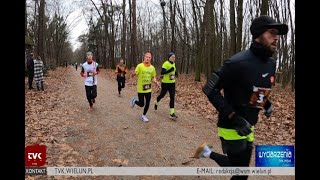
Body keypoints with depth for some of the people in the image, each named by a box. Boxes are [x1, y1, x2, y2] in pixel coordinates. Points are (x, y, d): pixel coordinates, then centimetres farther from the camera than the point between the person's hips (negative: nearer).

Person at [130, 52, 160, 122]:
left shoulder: (152, 68, 3)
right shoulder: (140, 66, -10)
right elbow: (134, 74, -14)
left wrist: (155, 81, -9)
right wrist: (133, 74, -38)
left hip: (148, 89, 4)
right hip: (141, 89, -4)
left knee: (147, 104, 7)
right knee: (141, 104, -1)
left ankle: (143, 116, 29)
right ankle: (134, 101, 32)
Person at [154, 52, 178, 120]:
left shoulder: (173, 64, 8)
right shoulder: (166, 63, -15)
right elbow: (162, 73, -24)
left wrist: (174, 73, 7)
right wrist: (169, 70, -33)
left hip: (172, 83, 6)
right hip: (165, 83, -5)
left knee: (172, 97, -2)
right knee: (162, 95, 13)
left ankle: (172, 113, -1)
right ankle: (156, 103, 47)